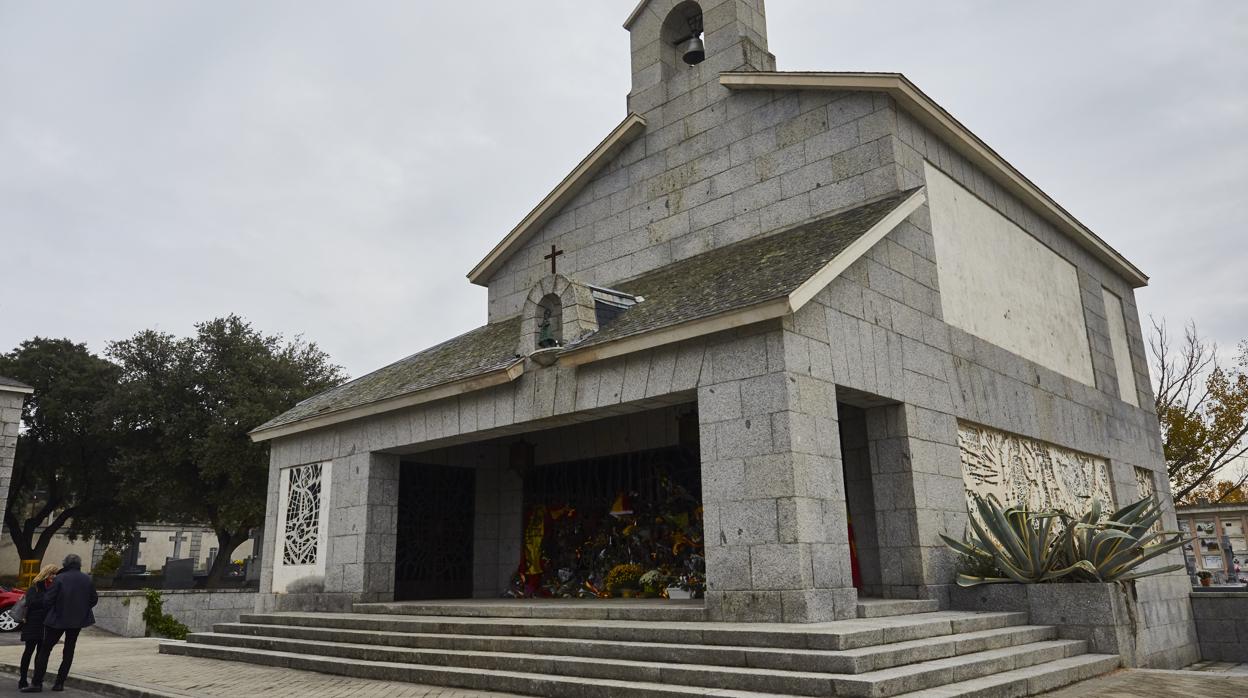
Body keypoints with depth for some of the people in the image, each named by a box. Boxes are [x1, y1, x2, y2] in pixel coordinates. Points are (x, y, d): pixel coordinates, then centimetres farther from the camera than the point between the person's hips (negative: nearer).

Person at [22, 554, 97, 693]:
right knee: (69, 650, 13)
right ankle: (60, 683, 11)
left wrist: (51, 612, 6)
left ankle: (37, 683, 5)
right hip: (78, 620, 4)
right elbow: (94, 599, 5)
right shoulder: (87, 580, 0)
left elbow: (49, 599, -13)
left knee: (45, 650, 7)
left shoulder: (60, 578, -12)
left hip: (58, 619, -3)